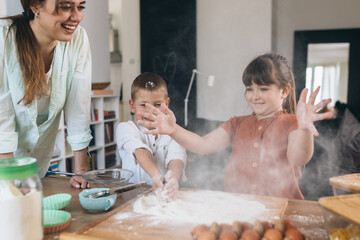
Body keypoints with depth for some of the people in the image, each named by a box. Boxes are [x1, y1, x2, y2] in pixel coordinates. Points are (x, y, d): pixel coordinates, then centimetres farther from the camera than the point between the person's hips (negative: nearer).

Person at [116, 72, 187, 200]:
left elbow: (177, 157, -12)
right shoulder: (125, 128, 3)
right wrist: (155, 175, -36)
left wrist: (173, 175, -35)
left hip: (167, 193, 2)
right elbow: (139, 151, -17)